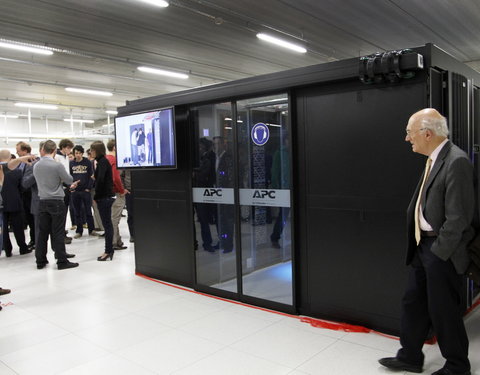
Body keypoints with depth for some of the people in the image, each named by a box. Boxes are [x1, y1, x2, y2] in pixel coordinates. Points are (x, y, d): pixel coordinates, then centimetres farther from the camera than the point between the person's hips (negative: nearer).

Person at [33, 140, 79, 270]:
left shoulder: (36, 166, 3)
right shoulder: (57, 165, -15)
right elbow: (69, 180, -5)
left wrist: (68, 185, 20)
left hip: (42, 202, 5)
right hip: (56, 202, -5)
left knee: (43, 232, 11)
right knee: (58, 233, -1)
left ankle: (40, 261, 18)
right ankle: (62, 261, 4)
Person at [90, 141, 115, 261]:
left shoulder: (102, 162, -13)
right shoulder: (102, 161, 15)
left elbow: (100, 180, -21)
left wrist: (96, 196, -12)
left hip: (104, 197, -9)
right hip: (106, 196, 9)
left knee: (107, 224, -4)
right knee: (107, 223, 13)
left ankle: (108, 251, 1)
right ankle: (109, 249, 20)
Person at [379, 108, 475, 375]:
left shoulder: (456, 162, -19)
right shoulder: (433, 160, 8)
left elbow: (458, 217, -21)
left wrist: (438, 254, -16)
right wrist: (421, 247, 12)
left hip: (441, 251, -9)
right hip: (422, 245, 9)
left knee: (443, 311, 7)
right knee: (413, 303, 17)